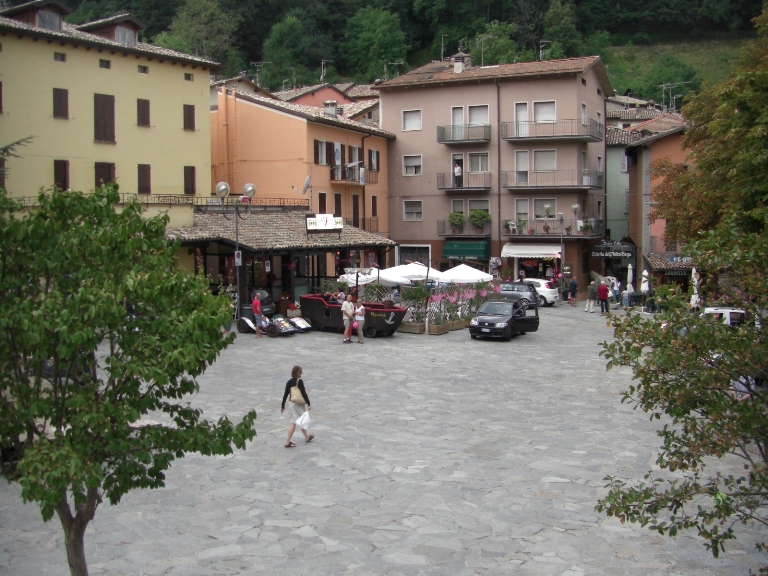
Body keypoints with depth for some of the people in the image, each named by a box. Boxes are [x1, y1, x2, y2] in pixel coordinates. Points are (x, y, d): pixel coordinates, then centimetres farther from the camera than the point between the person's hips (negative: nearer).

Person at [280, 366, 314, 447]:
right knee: (294, 423, -3)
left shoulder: (289, 382, 3)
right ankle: (287, 442, -3)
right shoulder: (300, 381, -16)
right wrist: (309, 404, -17)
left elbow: (285, 395, 6)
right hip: (299, 404, -7)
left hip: (291, 403, 7)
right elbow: (303, 393, -19)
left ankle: (307, 437, 36)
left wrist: (283, 406, 13)